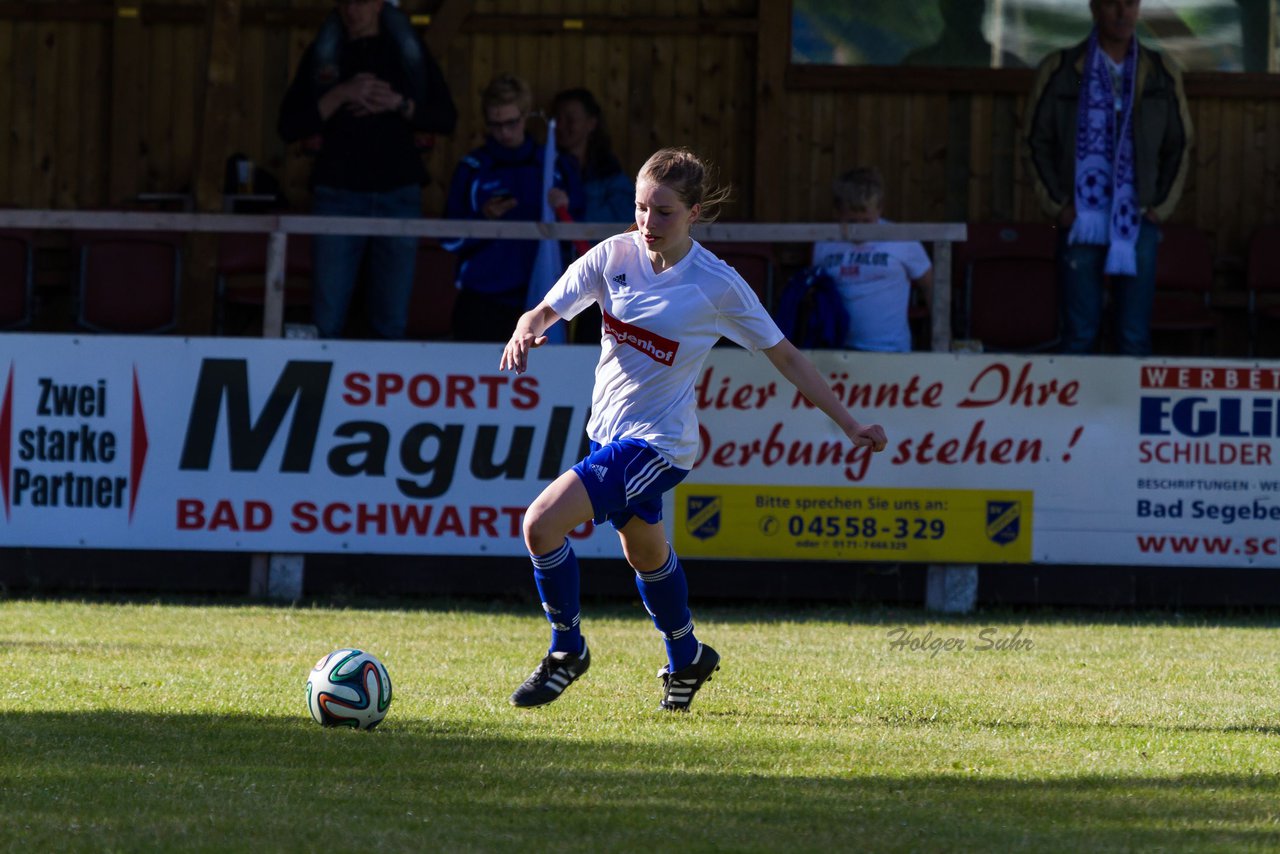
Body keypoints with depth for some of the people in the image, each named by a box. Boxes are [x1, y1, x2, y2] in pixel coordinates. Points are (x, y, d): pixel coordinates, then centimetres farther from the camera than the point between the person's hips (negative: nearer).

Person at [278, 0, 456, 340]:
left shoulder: (408, 50, 10)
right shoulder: (323, 53, 9)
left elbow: (446, 118, 7)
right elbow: (289, 128, 1)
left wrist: (398, 104, -9)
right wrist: (342, 94, -11)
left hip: (398, 193, 1)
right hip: (338, 193, -1)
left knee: (392, 324, -1)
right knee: (327, 323, -6)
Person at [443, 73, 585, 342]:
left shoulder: (554, 166, 7)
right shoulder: (473, 169, 3)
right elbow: (450, 240, 1)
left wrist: (566, 207, -12)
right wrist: (484, 218, -15)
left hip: (539, 299, 1)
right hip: (482, 301, -1)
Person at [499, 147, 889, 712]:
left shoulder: (717, 286, -15)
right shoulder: (614, 256, -5)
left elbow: (784, 356, -6)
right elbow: (547, 310, -7)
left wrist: (851, 426, -6)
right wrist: (526, 330, -32)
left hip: (659, 442, -6)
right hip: (610, 430, 6)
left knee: (542, 524, -20)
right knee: (644, 554, 25)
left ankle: (567, 649, 1)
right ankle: (687, 660, 49)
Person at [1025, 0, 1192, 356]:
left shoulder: (1161, 74, 7)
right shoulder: (1059, 70, 2)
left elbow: (1179, 147, 13)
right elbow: (1037, 142, 5)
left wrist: (1161, 207, 3)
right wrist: (1057, 206, -2)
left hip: (1137, 221, 1)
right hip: (1081, 222, -1)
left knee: (1135, 337, 1)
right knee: (1080, 333, -1)